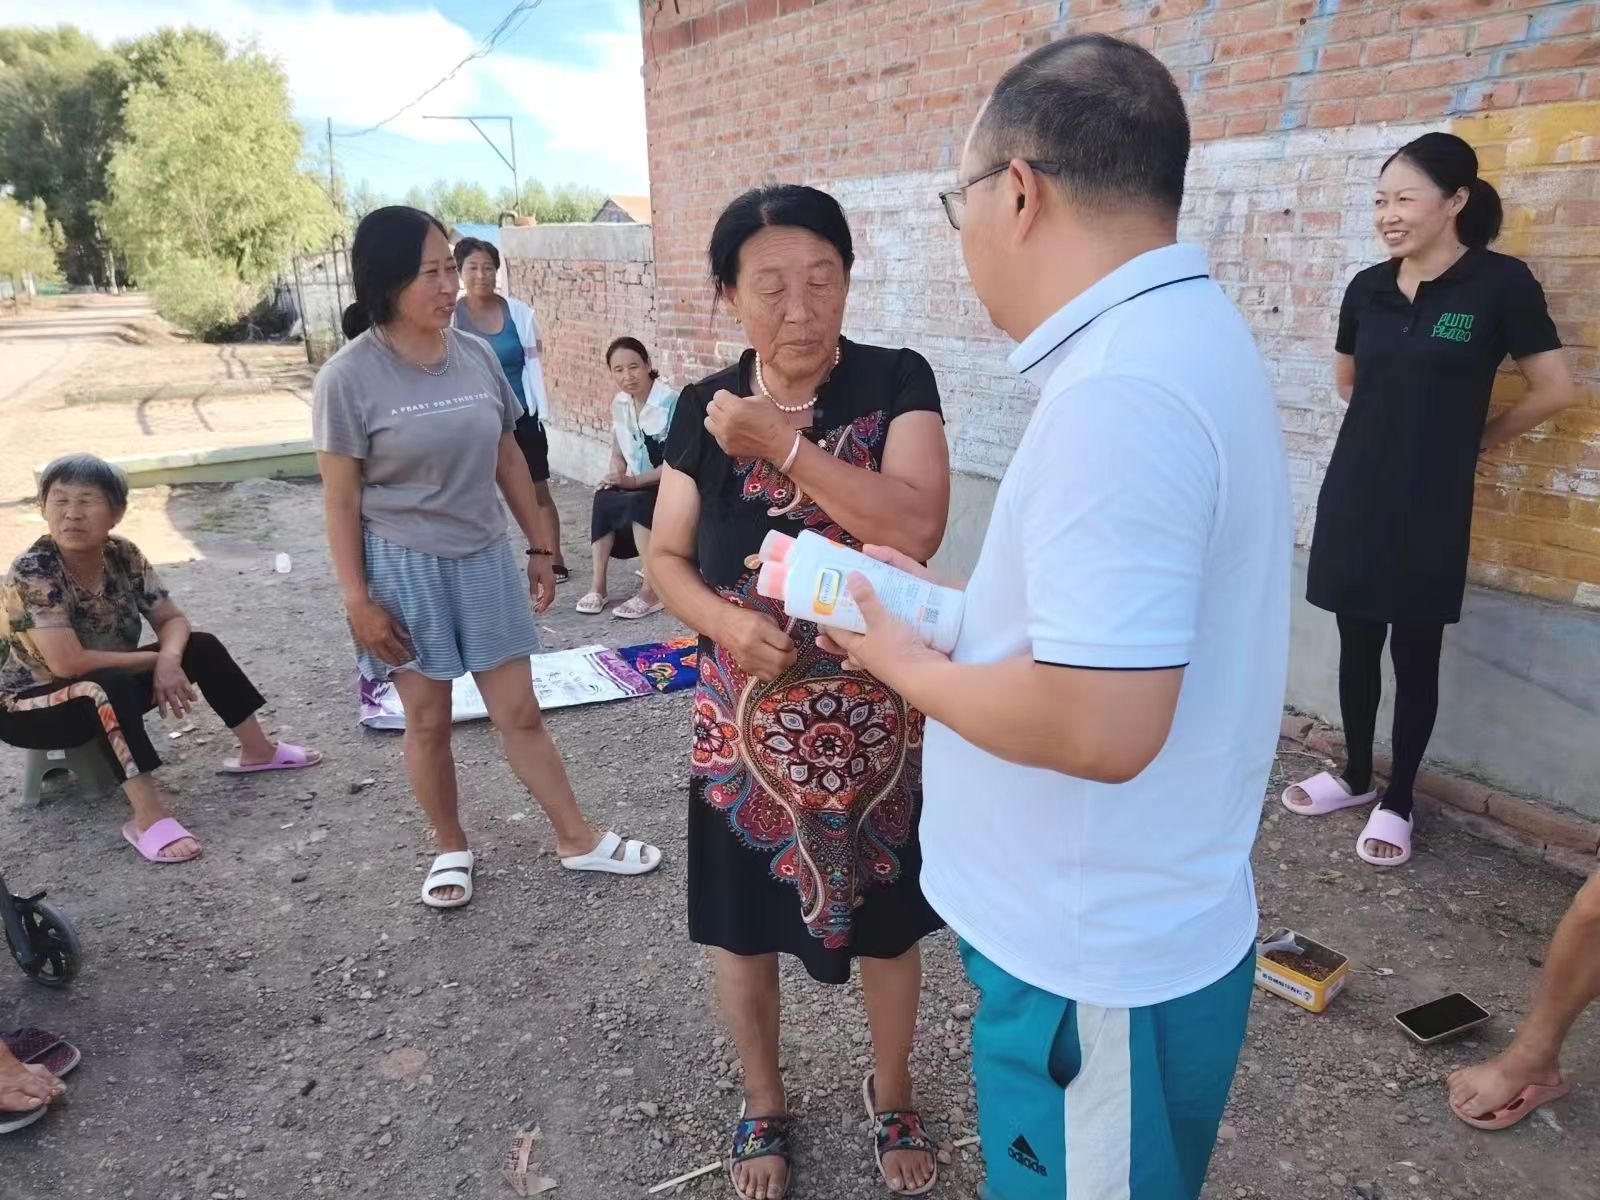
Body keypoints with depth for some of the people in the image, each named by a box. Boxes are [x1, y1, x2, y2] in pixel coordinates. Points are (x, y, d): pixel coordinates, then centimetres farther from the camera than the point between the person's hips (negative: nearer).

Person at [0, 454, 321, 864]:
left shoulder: (123, 556, -9)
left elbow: (172, 620, -3)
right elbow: (68, 663, -33)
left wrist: (168, 661, -25)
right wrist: (153, 660, -22)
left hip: (109, 693, 7)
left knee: (201, 647, -2)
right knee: (111, 685, -36)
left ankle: (257, 750, 8)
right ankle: (148, 816, -38)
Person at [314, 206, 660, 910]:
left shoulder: (476, 355, 0)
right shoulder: (349, 377, -12)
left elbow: (509, 459, 9)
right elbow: (340, 498, -9)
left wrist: (540, 547, 11)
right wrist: (357, 599, -11)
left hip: (485, 559, 3)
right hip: (405, 566, -3)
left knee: (520, 712, 10)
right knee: (427, 720, 10)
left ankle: (577, 840, 23)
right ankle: (450, 850, 30)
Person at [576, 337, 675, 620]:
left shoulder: (670, 402, -18)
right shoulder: (619, 403, 3)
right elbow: (619, 454, 10)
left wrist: (634, 481, -23)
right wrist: (616, 479, -11)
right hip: (638, 487, 6)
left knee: (637, 505, -34)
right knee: (603, 500, -24)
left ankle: (653, 592, -27)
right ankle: (599, 587, -19)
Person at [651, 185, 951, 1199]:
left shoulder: (897, 382, -9)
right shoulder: (704, 410, -1)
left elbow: (918, 527, -24)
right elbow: (666, 558, 4)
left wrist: (782, 442, -25)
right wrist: (726, 622, -16)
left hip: (878, 717, -2)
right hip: (747, 718, 2)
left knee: (886, 924, 16)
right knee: (741, 927, 16)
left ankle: (892, 1097, 45)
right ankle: (766, 1107, 44)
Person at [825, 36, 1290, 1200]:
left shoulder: (1118, 391, -28)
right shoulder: (1184, 331, 5)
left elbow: (1103, 725, -32)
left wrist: (907, 662, -16)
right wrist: (946, 612, 6)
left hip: (1098, 960, -9)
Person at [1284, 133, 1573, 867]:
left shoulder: (1500, 283, -8)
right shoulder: (1367, 288, 3)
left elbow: (1555, 390, -2)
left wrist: (1473, 438, 7)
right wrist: (1402, 420, 13)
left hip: (1430, 504, -4)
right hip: (1353, 494, 4)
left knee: (1414, 653, 6)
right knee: (1357, 644, 13)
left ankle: (1397, 801, 23)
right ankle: (1356, 775, 32)